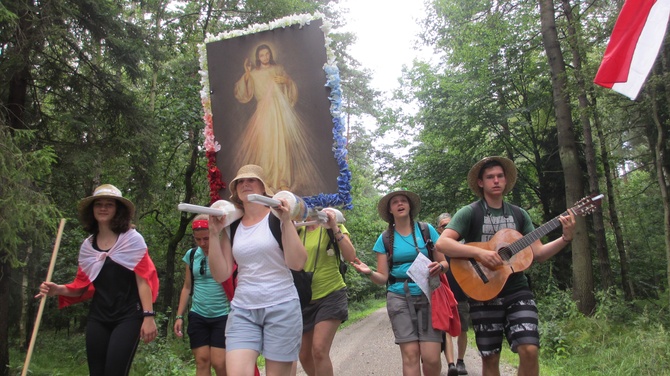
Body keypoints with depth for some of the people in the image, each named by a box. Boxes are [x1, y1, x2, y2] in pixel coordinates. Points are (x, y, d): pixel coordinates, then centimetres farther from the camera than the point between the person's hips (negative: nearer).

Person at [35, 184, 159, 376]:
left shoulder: (132, 239, -4)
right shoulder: (87, 245, 10)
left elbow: (143, 280, -8)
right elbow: (82, 285, 13)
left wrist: (148, 316, -15)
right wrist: (57, 289, -6)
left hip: (128, 317, -5)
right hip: (98, 318, 5)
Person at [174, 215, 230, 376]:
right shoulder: (191, 255, 6)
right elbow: (187, 287, 14)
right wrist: (179, 316, 10)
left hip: (223, 316, -4)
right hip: (197, 316, 4)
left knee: (219, 363, -7)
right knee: (202, 361, 4)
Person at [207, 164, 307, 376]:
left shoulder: (277, 218, -2)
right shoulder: (231, 226, 8)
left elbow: (297, 263, -11)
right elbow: (221, 275, 4)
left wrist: (286, 221, -17)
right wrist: (214, 234, -3)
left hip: (281, 307, -3)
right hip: (242, 310, 3)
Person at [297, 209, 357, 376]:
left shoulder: (334, 227, -1)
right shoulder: (298, 231, 7)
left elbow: (350, 257, -15)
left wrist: (335, 228, -21)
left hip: (331, 295, -4)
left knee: (319, 350, -19)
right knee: (304, 356, 9)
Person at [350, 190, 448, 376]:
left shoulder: (427, 229, 4)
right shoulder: (385, 238, 6)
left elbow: (444, 262, 8)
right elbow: (383, 277, 4)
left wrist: (439, 267, -15)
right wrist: (369, 272, -18)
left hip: (427, 295, 0)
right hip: (399, 297, 0)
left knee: (431, 357, -9)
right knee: (410, 354, -8)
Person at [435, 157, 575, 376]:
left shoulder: (519, 214, 10)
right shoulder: (469, 213, -3)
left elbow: (538, 254, 7)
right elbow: (442, 243, -15)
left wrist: (566, 238, -8)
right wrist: (479, 252, -25)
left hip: (517, 291, 3)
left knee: (529, 350, -12)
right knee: (490, 357, 4)